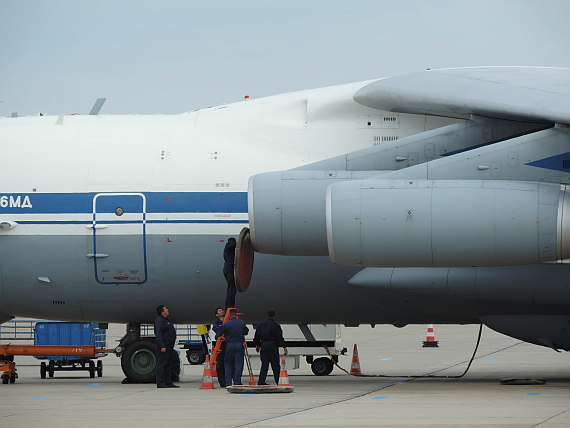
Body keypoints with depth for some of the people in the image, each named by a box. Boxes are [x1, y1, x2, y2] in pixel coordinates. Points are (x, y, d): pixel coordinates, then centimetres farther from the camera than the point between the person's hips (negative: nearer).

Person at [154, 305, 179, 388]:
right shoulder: (159, 320, -13)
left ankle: (168, 382, 15)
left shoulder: (166, 320, 19)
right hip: (163, 346, -10)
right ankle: (160, 383, -10)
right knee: (162, 364, -9)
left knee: (168, 365, 11)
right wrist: (162, 346, -26)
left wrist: (171, 346, 22)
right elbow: (158, 334, -20)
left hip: (169, 346, 10)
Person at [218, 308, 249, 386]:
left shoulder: (225, 324, -5)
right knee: (238, 364, 5)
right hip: (239, 345, 1)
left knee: (228, 364, 8)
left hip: (229, 345, -1)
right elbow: (246, 332, 17)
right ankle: (237, 382, 2)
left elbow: (219, 334, -1)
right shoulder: (242, 323, 2)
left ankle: (228, 382, 2)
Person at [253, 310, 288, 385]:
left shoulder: (261, 325, 11)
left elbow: (256, 336, 17)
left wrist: (257, 345, 29)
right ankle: (278, 381, 6)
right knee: (275, 365, 2)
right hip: (272, 346, -5)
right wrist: (284, 347, -9)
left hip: (263, 346, 5)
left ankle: (261, 381, -5)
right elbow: (280, 338, -10)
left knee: (264, 364, 5)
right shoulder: (275, 325, -7)